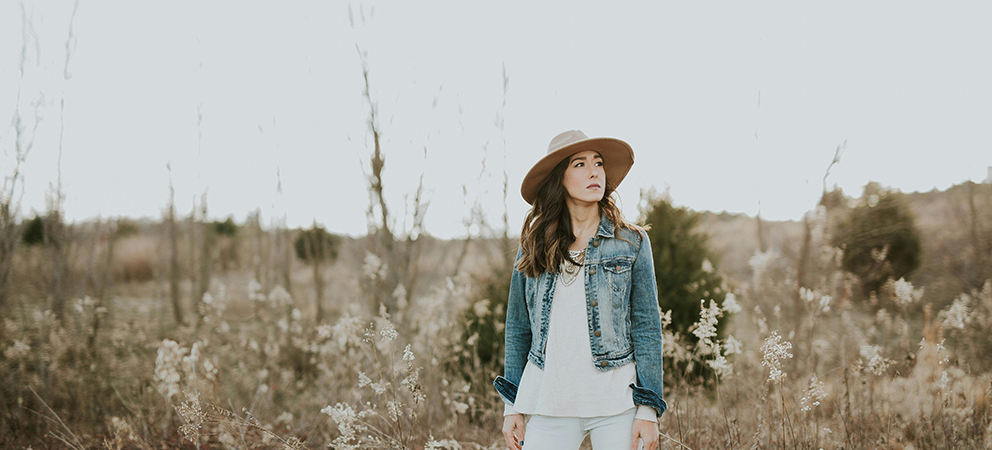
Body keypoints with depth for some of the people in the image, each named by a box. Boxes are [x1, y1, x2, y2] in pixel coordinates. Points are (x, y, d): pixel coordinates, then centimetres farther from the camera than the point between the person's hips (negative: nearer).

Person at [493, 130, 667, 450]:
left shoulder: (631, 242, 3)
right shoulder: (533, 245, 7)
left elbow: (647, 328, 1)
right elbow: (518, 329, 12)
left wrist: (648, 410, -5)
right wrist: (511, 407, 8)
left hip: (616, 401, -1)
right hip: (549, 401, 1)